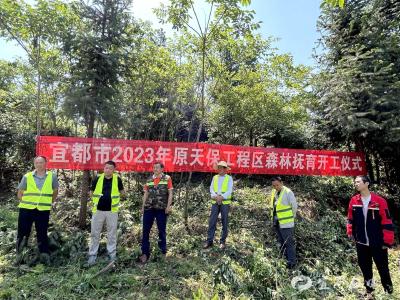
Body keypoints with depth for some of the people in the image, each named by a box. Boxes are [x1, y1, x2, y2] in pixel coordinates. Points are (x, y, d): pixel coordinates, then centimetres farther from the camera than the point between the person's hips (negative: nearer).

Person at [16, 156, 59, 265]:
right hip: (26, 209, 1)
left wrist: (50, 203, 10)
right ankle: (19, 255, 31)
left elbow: (55, 191, 12)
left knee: (42, 234, 7)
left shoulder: (52, 177, 0)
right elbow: (20, 193, 8)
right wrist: (26, 203, 2)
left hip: (43, 210, -1)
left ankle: (45, 256, 15)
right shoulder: (27, 177, 0)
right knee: (23, 233, 12)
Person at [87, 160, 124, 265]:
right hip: (98, 210, 1)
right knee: (95, 233, 9)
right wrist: (96, 199, 3)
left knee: (112, 234, 10)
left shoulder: (117, 179, -4)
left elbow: (122, 192, 10)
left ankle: (112, 254, 23)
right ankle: (92, 255, 22)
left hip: (112, 211, -1)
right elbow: (91, 192, 11)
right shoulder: (97, 179, -2)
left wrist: (114, 198, 1)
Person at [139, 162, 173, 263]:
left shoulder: (167, 178, 0)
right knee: (145, 231, 4)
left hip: (162, 208, -3)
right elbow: (145, 194, 12)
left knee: (162, 231, 9)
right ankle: (145, 253, 16)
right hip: (149, 208, 3)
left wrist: (168, 206, -11)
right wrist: (143, 207, 8)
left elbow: (170, 193, -3)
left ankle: (163, 252, 24)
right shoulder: (149, 180, 9)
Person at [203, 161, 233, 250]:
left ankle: (223, 241, 14)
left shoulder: (229, 178, 2)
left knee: (224, 222, 4)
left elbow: (229, 190, -7)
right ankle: (209, 241, 6)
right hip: (215, 202, 3)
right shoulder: (214, 177, 12)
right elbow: (211, 188, 3)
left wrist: (222, 197, -20)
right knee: (212, 221, 0)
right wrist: (215, 196, -14)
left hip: (225, 202, -2)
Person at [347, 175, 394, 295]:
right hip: (361, 243, 4)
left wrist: (387, 241, -11)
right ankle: (369, 288, 37)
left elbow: (387, 223, -12)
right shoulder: (353, 201, -2)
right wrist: (350, 231, 6)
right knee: (364, 267, 18)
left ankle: (389, 290, 33)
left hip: (378, 244, -4)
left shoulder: (379, 201, -14)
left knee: (383, 269, 11)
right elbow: (350, 218, 11)